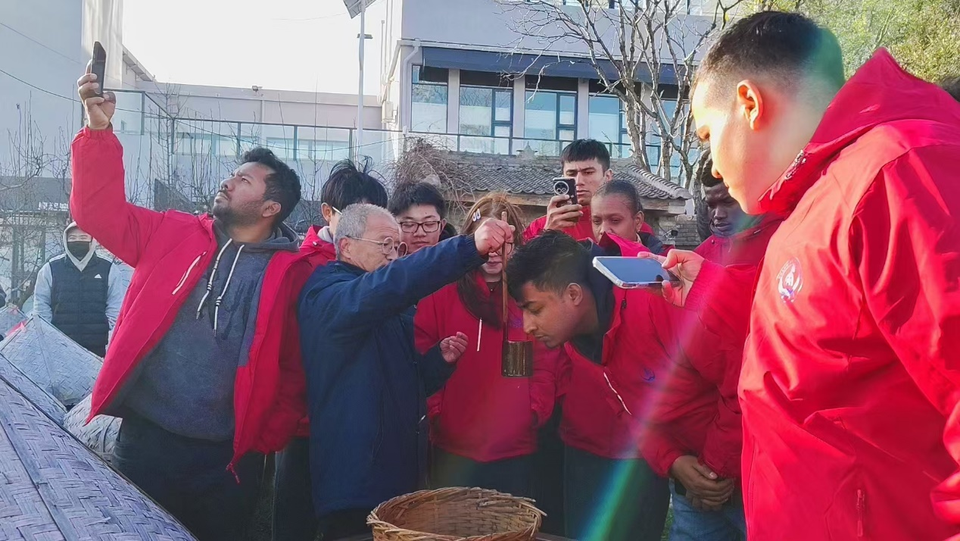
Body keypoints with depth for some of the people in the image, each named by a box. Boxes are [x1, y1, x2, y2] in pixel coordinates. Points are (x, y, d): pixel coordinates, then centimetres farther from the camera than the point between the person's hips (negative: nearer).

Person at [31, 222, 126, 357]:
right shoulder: (50, 269, 8)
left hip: (98, 347, 0)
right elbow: (41, 305, 10)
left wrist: (112, 344, -2)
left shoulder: (108, 270, 6)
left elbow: (115, 309, 6)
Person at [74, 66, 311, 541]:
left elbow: (296, 370, -2)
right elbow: (99, 210, 2)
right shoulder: (173, 234, 5)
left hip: (226, 458, -2)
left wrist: (268, 438, -8)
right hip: (143, 441, 2)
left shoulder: (292, 273, -3)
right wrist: (99, 130, -9)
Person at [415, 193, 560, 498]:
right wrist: (435, 410, -9)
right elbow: (422, 356, -2)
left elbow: (546, 363, 5)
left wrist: (537, 410, -6)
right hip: (453, 449, -1)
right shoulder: (442, 290, 0)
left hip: (517, 451, 1)